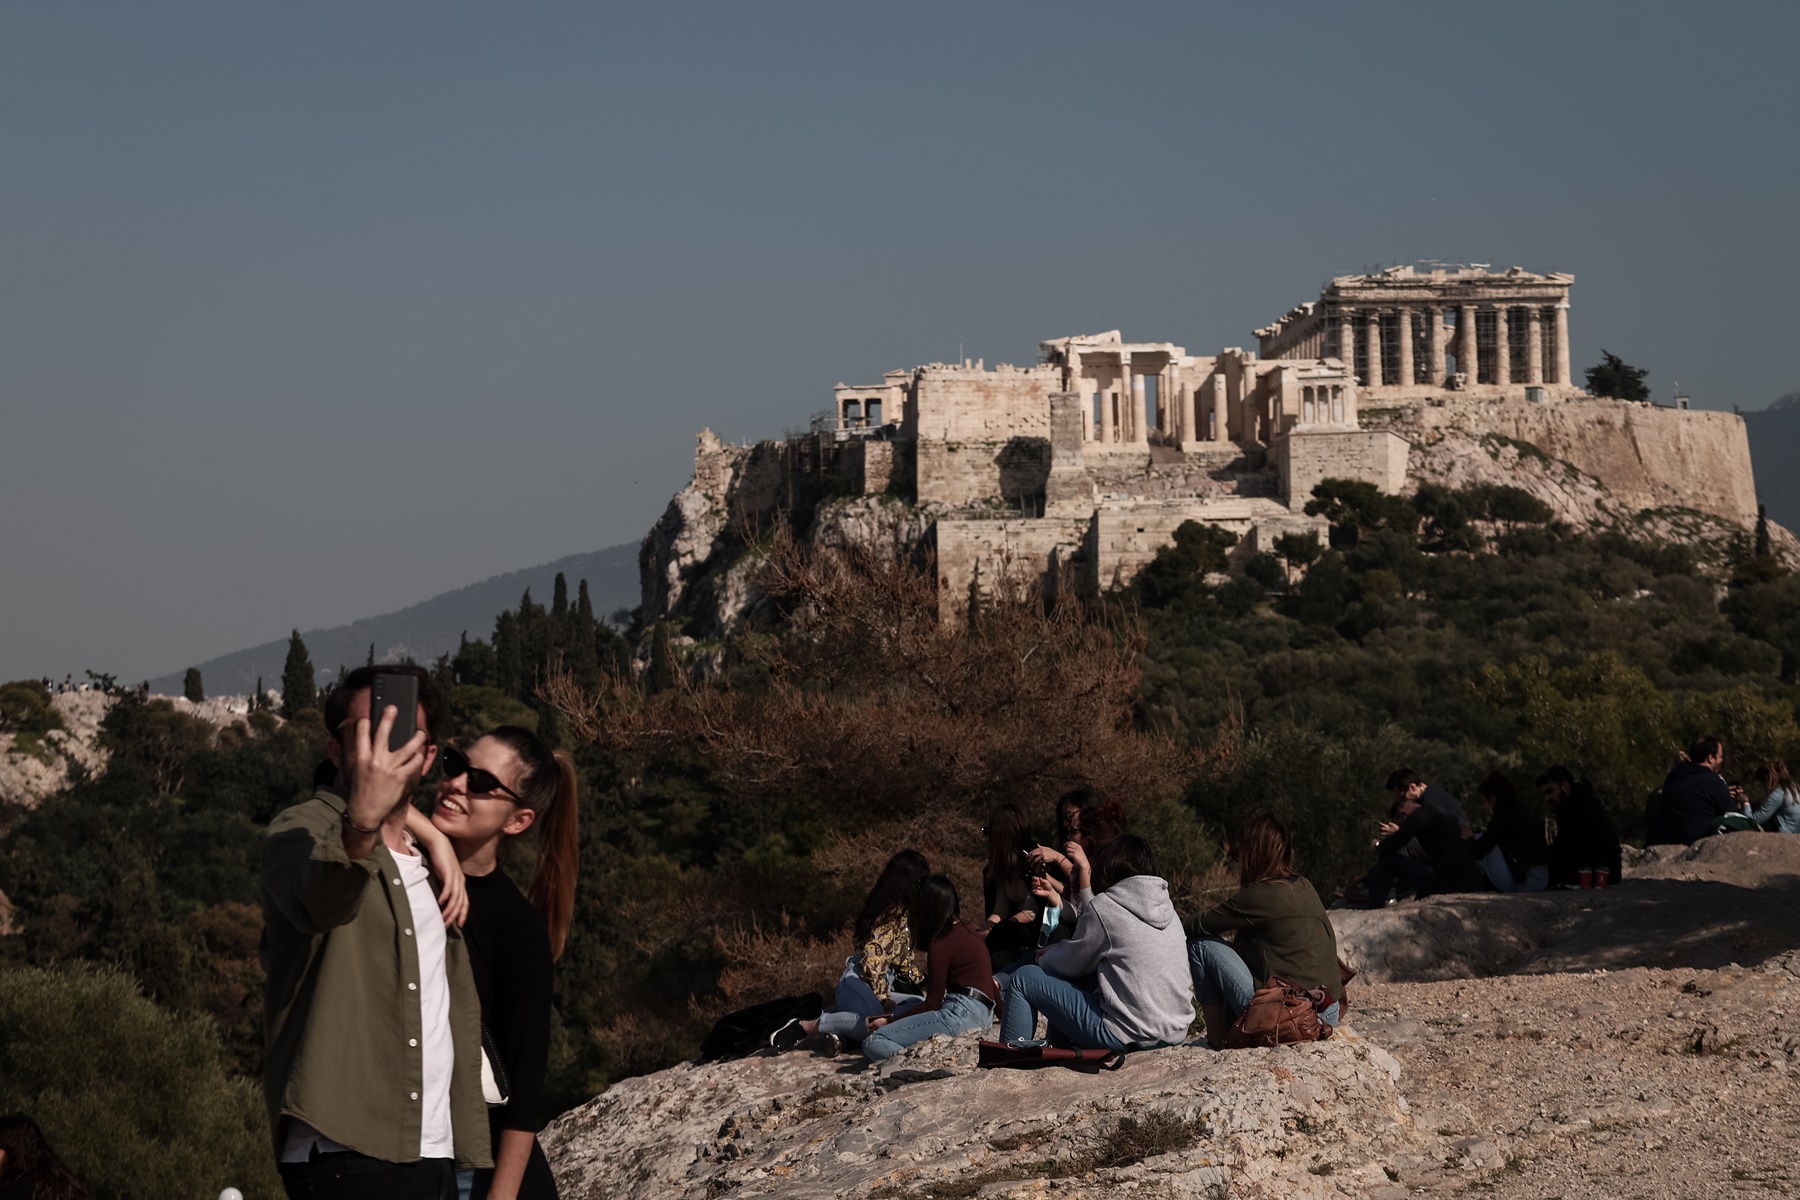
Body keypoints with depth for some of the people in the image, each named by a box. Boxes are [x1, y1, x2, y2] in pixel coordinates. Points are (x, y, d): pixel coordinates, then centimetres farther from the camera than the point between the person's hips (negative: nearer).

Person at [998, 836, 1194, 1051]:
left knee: (1023, 978, 4)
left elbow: (1070, 965, 3)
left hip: (1128, 1037, -8)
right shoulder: (1167, 908, 10)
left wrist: (1046, 958, 23)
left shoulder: (1104, 907, -10)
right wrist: (1060, 949, 26)